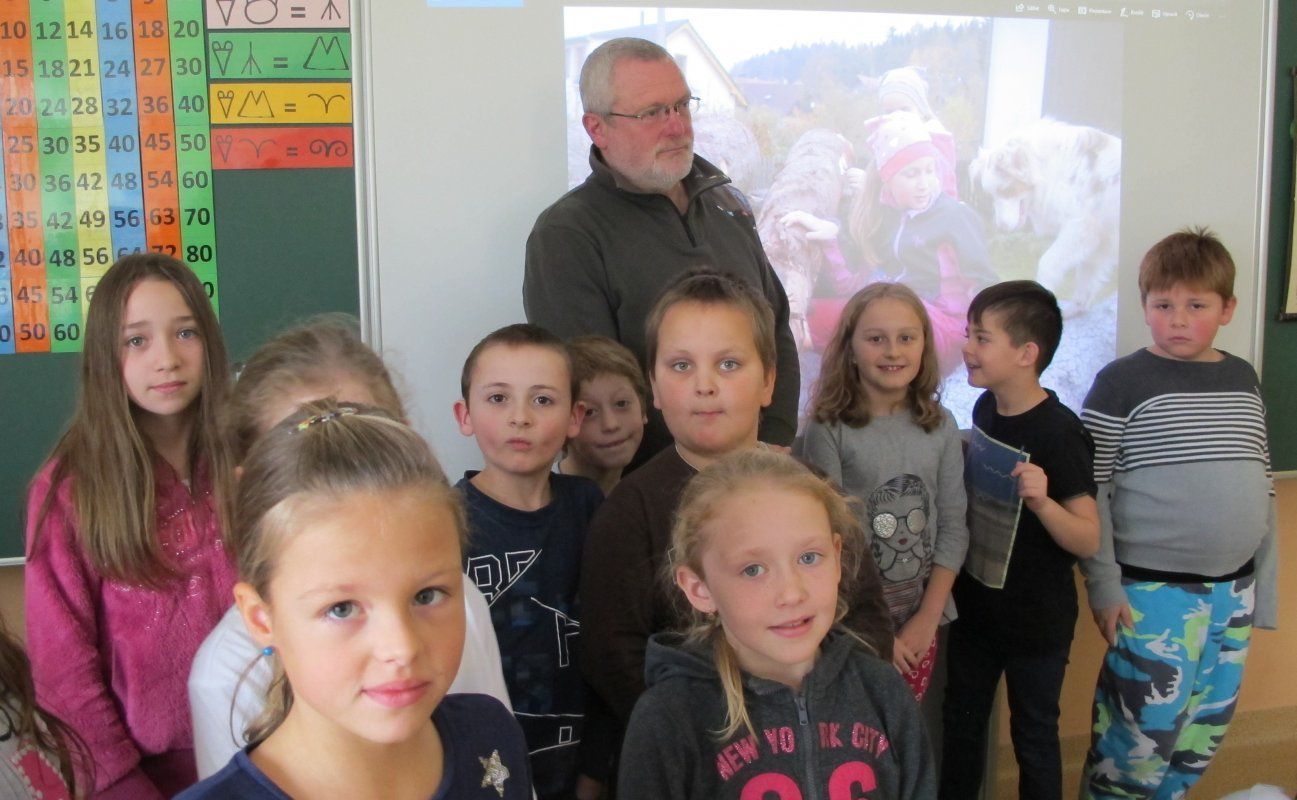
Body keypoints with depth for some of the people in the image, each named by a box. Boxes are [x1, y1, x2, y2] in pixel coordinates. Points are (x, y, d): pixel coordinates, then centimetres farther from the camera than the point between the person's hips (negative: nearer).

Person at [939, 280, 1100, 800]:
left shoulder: (1058, 433, -22)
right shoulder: (985, 409, -1)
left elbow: (1088, 541, -23)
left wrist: (1042, 501, -38)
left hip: (1037, 618, -6)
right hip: (975, 603, 6)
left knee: (1034, 734, 12)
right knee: (961, 720, 19)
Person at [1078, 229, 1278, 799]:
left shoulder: (1243, 380, 7)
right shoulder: (1122, 383, -9)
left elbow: (1261, 489, 13)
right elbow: (1090, 492, -9)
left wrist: (1264, 584, 12)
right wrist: (1102, 583, -13)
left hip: (1234, 590, 5)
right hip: (1154, 590, -5)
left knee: (1206, 730, 14)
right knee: (1147, 727, -2)